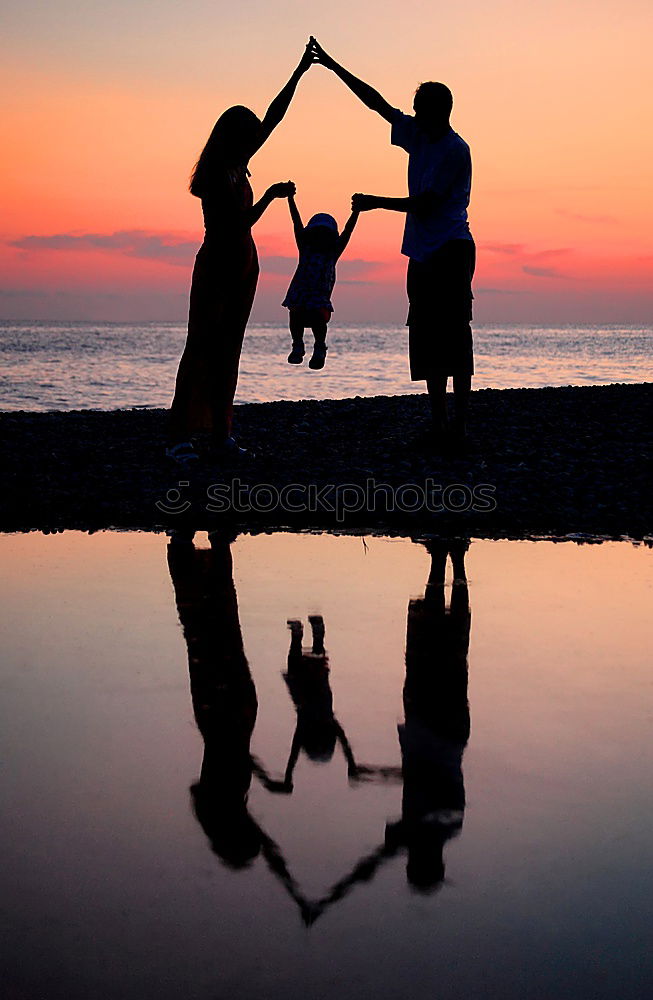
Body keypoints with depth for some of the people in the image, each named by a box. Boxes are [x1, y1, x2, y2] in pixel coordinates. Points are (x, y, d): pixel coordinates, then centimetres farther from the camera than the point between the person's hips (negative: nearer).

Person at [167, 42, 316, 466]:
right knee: (203, 346, -11)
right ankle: (180, 435, -11)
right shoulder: (215, 176, -12)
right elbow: (242, 220, -17)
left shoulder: (237, 165, 12)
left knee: (228, 348, 7)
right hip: (216, 263, -9)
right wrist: (271, 195, -17)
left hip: (242, 264, 9)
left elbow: (274, 116, 19)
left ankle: (220, 428, 10)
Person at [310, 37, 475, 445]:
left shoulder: (455, 150, -9)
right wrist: (333, 66, 20)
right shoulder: (418, 136, 14)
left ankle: (459, 427, -13)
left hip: (450, 251, -9)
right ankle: (439, 424, 8)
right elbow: (377, 103, 20)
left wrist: (375, 202, -5)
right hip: (422, 253, 9)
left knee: (452, 339, -12)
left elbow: (424, 204, -13)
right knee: (426, 340, 5)